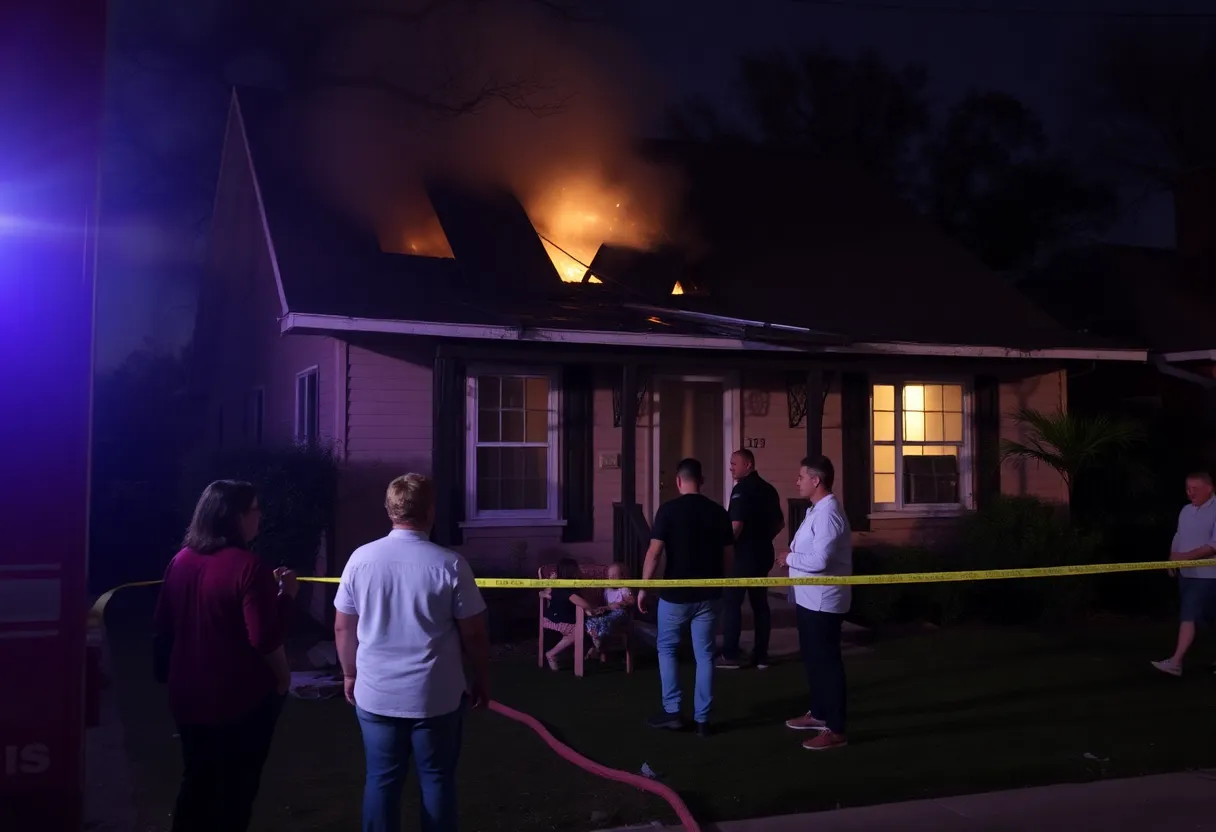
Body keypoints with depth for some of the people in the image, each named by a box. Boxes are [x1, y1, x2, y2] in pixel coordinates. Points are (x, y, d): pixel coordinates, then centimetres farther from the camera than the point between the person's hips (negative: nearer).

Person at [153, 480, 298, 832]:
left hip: (188, 695, 6)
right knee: (236, 791, 10)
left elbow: (162, 625, 11)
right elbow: (265, 639, -24)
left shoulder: (181, 560, 1)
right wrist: (286, 595, -10)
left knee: (195, 784, 20)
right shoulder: (248, 566, -21)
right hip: (242, 698, -6)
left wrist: (167, 674, 23)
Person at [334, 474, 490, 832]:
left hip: (375, 694, 2)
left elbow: (343, 627, 4)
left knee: (381, 780, 13)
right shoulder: (450, 564, -12)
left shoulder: (361, 558, -5)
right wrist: (481, 680, 7)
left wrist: (350, 674, 18)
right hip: (436, 696, -2)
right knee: (437, 780, 11)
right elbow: (474, 634, -7)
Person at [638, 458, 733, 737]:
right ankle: (702, 718, 11)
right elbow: (727, 556, 5)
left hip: (675, 593, -3)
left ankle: (672, 711, 11)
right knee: (705, 654, 9)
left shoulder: (668, 509, -10)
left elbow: (654, 553, -12)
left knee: (666, 648, 14)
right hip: (708, 594, 3)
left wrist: (644, 587, -3)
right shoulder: (718, 512, 2)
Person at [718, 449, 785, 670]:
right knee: (760, 603, 10)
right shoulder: (768, 489, 12)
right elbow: (779, 523, 20)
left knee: (731, 603, -1)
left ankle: (730, 656, 0)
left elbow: (736, 525, -21)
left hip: (743, 555, -8)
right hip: (763, 554, 8)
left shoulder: (742, 489, -14)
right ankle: (761, 656, 12)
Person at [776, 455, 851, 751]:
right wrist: (793, 556, 2)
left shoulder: (828, 514, -22)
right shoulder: (817, 510, 12)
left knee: (827, 662, -3)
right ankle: (818, 714, 35)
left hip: (823, 601, -11)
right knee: (812, 658, 21)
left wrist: (789, 558, -14)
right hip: (810, 598, 11)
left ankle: (836, 730, 4)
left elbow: (819, 560, -29)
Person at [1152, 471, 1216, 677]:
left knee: (1189, 616, -13)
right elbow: (1178, 538, 19)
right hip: (1186, 572, 8)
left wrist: (1187, 556, -25)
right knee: (1187, 616, 13)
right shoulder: (1186, 511, 12)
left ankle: (1176, 662, -15)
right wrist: (1173, 559, 5)